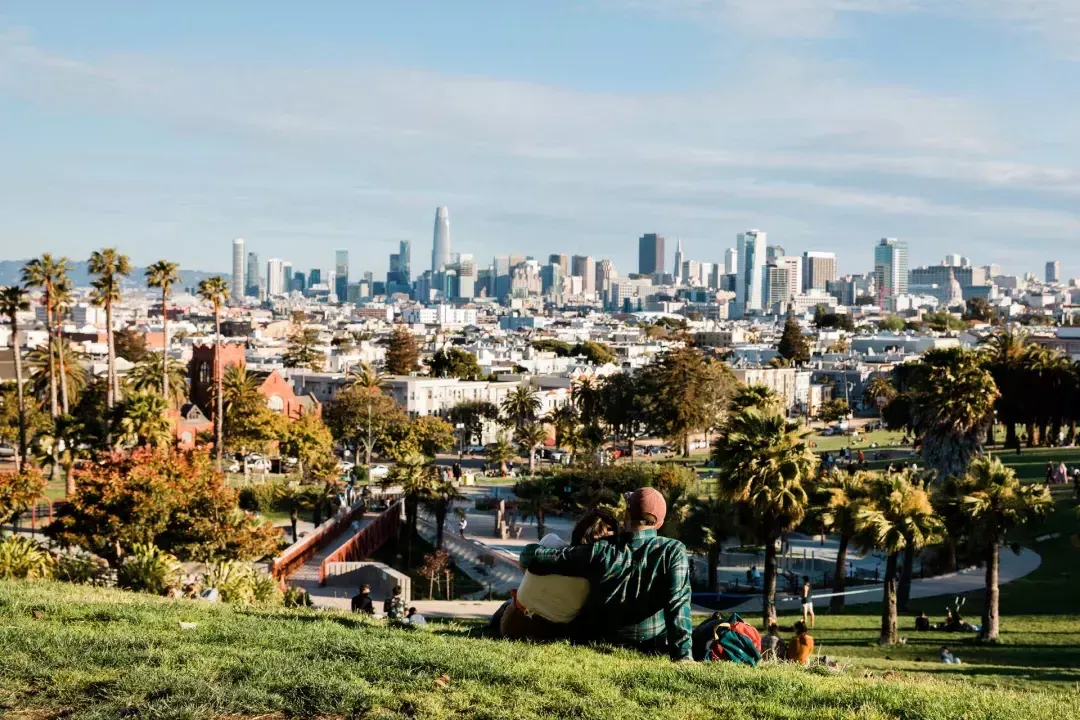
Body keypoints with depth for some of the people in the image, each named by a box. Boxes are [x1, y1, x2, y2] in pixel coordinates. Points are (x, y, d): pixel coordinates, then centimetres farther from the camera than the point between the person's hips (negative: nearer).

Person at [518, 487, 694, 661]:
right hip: (650, 651, -1)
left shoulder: (601, 552, -12)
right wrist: (682, 655, -26)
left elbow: (535, 557, -9)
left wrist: (526, 554, 14)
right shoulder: (673, 551, -15)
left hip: (596, 643, 1)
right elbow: (678, 603, -24)